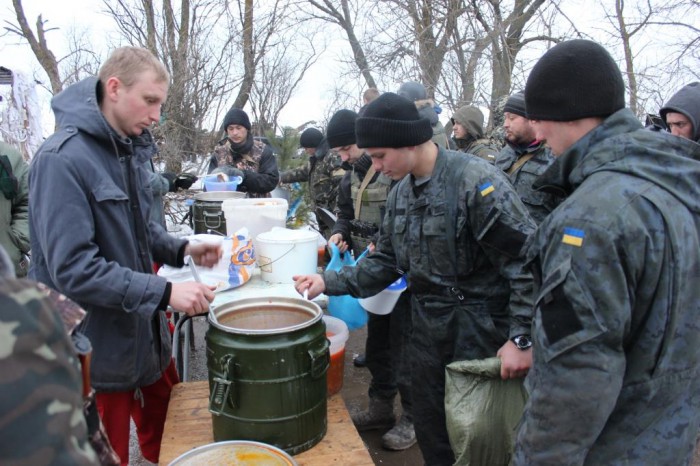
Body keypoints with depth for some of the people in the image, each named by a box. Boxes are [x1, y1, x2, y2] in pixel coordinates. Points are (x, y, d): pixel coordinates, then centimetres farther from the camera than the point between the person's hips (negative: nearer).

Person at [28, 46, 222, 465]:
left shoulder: (131, 149, 5)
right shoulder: (63, 159, -20)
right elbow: (72, 269, -25)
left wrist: (182, 249, -1)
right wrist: (165, 292, -28)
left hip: (147, 332, 7)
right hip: (100, 349, -7)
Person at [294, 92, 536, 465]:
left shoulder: (476, 181, -20)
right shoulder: (400, 192, 5)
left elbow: (527, 261, -20)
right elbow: (386, 262, 10)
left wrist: (522, 339, -21)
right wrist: (330, 282, 0)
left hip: (478, 336, -7)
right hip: (427, 330, 7)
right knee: (430, 432, 21)